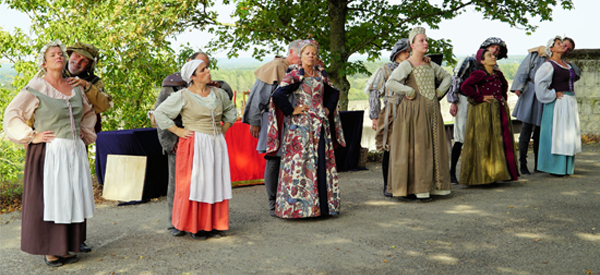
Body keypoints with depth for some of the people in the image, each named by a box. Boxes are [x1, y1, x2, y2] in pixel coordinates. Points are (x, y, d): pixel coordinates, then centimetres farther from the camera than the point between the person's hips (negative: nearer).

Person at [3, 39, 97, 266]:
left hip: (75, 152, 5)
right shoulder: (36, 87, -3)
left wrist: (86, 133, 17)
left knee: (71, 199, 7)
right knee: (48, 198, -2)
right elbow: (12, 115, -2)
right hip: (49, 153, -5)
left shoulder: (75, 87, 12)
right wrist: (32, 137, -8)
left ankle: (67, 247, 17)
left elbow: (89, 113, 29)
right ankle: (49, 250, 7)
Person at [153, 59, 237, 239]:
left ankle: (213, 224, 17)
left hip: (217, 144, 5)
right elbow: (159, 113, -3)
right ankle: (194, 227, 7)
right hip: (194, 145, -5)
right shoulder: (183, 96, -5)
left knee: (216, 184, 6)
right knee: (194, 184, -3)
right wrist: (178, 131, -6)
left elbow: (230, 111, 27)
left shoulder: (218, 94, 10)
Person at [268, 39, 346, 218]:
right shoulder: (294, 75, -6)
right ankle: (299, 205, 1)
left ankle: (322, 204, 15)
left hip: (320, 126, 6)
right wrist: (291, 111, -13)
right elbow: (278, 95, -18)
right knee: (300, 163, -5)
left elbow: (333, 92, 28)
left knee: (322, 163, 7)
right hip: (301, 126, -6)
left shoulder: (321, 74, 12)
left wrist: (328, 108, 14)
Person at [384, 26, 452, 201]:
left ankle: (433, 185, 15)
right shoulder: (406, 65, -6)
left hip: (432, 110, 7)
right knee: (416, 147, -7)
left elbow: (447, 77, 29)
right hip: (414, 110, -7)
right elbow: (390, 83, -20)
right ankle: (417, 189, -3)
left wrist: (439, 92, 13)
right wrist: (410, 92, -16)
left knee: (434, 146, 7)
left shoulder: (430, 65, 14)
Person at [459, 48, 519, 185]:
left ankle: (501, 172, 17)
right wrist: (480, 98, -19)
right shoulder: (479, 74, -10)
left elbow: (504, 85, 35)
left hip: (500, 111, 8)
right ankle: (484, 175, 1)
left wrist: (503, 97, 19)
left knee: (503, 142, 8)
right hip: (484, 111, -8)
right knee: (485, 142, -5)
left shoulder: (498, 74, 14)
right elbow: (465, 86, -24)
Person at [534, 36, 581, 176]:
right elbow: (540, 82, -23)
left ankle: (565, 167, 16)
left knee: (569, 135, 9)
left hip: (570, 102, 8)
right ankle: (554, 168, -1)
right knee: (556, 134, -7)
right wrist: (553, 95, -17)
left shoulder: (567, 64, 16)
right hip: (558, 103, -8)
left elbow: (574, 76, 35)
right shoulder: (549, 65, -9)